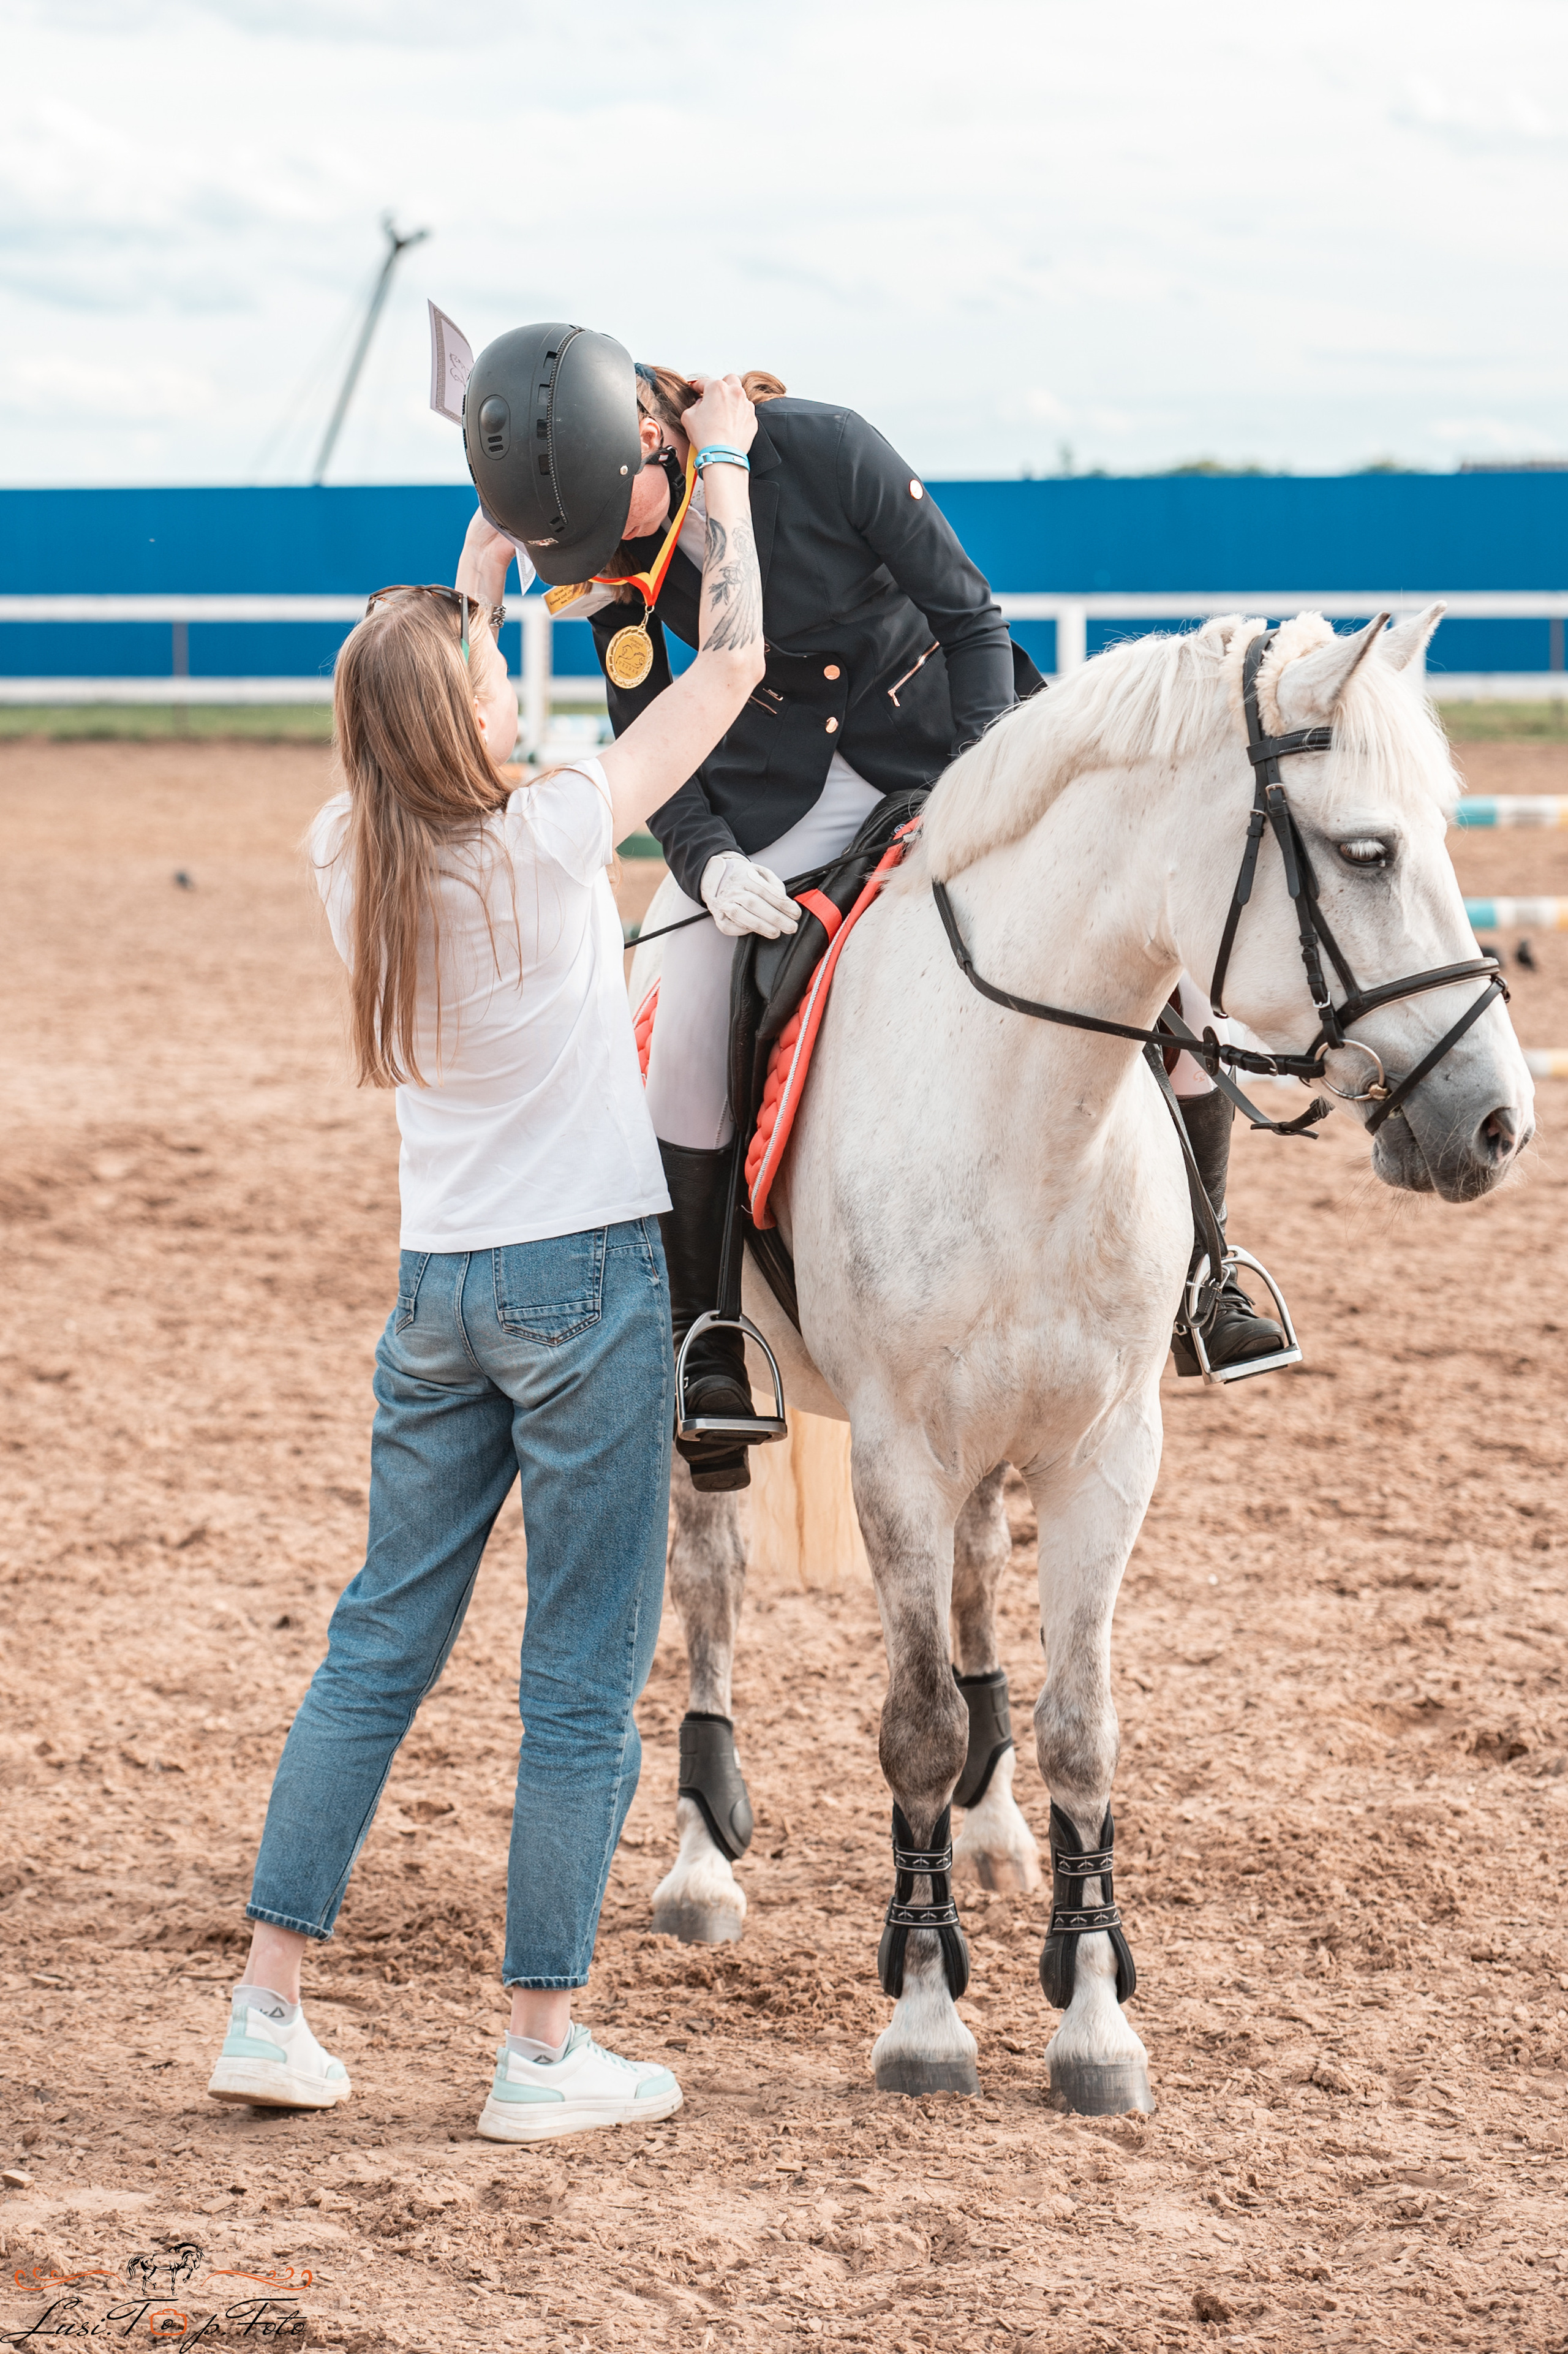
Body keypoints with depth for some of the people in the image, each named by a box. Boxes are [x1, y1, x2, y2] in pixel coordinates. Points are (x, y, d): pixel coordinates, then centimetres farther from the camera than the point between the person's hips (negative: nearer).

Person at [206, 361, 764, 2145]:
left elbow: (437, 678, 18)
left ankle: (269, 2009, 12)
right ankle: (542, 2050, 6)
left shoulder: (347, 857, -1)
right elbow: (731, 663, -8)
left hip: (438, 1289, 6)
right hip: (585, 1279, -6)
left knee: (382, 1633, 13)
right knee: (585, 1665, 2)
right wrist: (726, 460, 3)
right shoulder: (548, 844, -16)